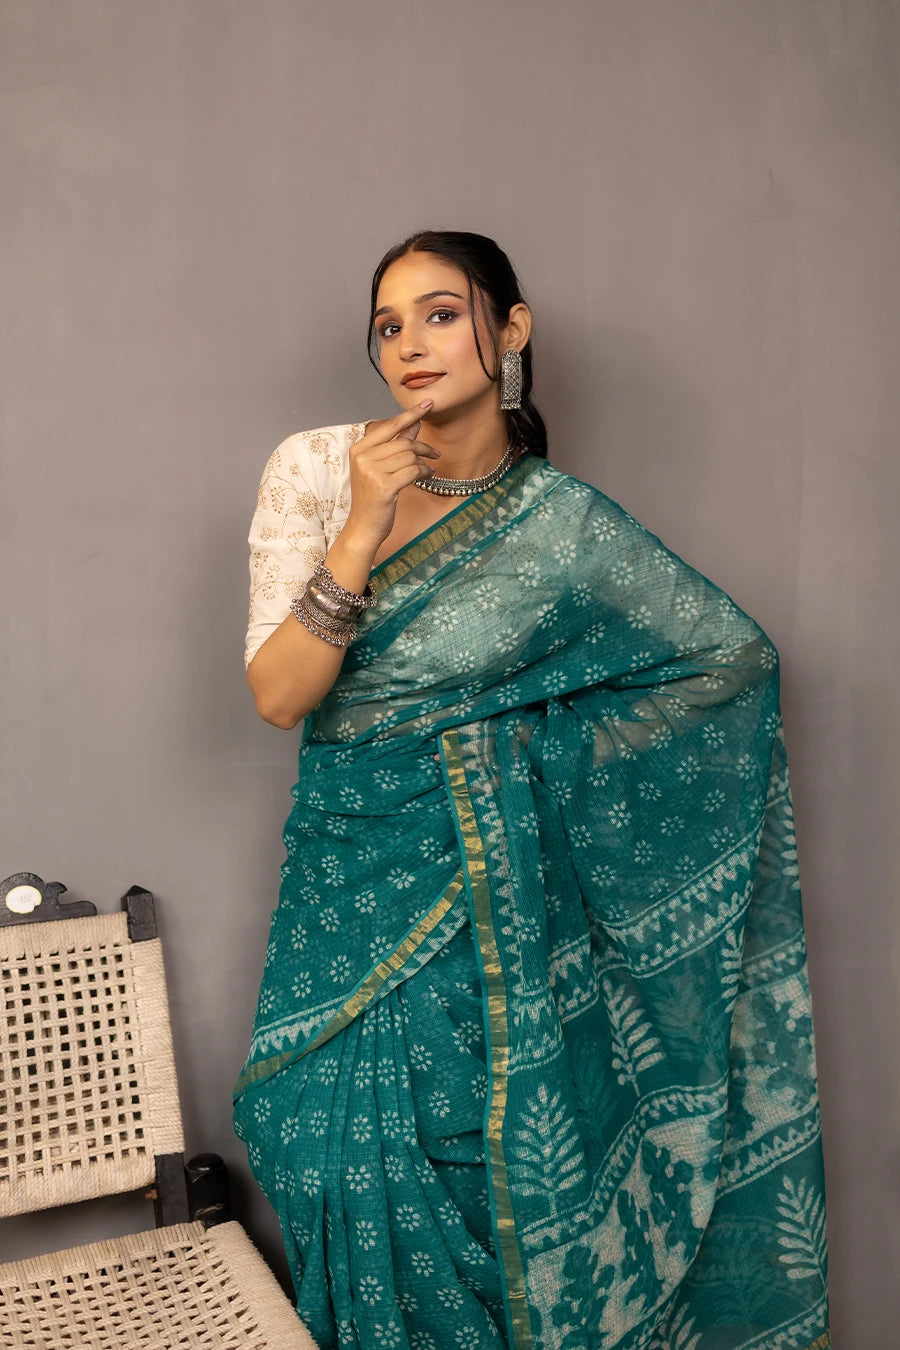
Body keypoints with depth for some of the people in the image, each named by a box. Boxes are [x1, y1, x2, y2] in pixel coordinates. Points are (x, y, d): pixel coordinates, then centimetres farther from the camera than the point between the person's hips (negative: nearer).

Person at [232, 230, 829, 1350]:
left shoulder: (564, 523, -5)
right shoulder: (314, 470, -4)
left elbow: (736, 653, 4)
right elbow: (277, 698, -9)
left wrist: (535, 748, 1)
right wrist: (362, 531, -21)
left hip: (497, 901, -1)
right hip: (353, 876, 1)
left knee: (496, 1152, 5)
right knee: (351, 1148, 5)